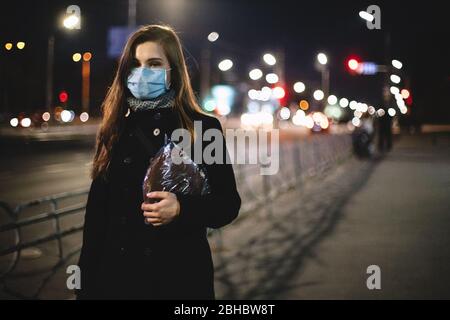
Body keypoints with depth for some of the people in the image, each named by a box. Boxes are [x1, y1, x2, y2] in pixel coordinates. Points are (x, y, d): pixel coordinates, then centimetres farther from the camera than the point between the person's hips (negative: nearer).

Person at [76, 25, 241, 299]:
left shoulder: (204, 129, -4)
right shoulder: (115, 129, 6)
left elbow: (228, 203, -4)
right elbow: (97, 210, 6)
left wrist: (181, 209, -23)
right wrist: (87, 284, 4)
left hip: (179, 276, -3)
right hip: (116, 274, 3)